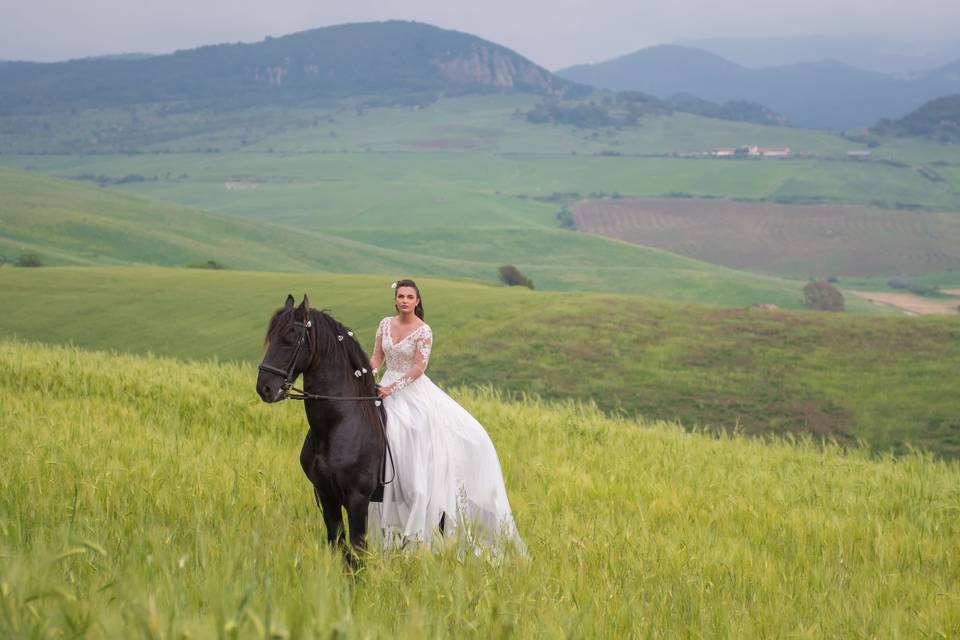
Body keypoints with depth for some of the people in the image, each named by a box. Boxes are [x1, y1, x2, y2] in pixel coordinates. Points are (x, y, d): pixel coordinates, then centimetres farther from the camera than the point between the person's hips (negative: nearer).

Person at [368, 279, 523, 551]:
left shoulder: (423, 331, -9)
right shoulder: (385, 324, 6)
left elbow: (418, 368, -13)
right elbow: (377, 359, 8)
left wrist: (392, 388, -20)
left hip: (414, 391, -4)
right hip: (388, 390, 4)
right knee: (392, 452, 3)